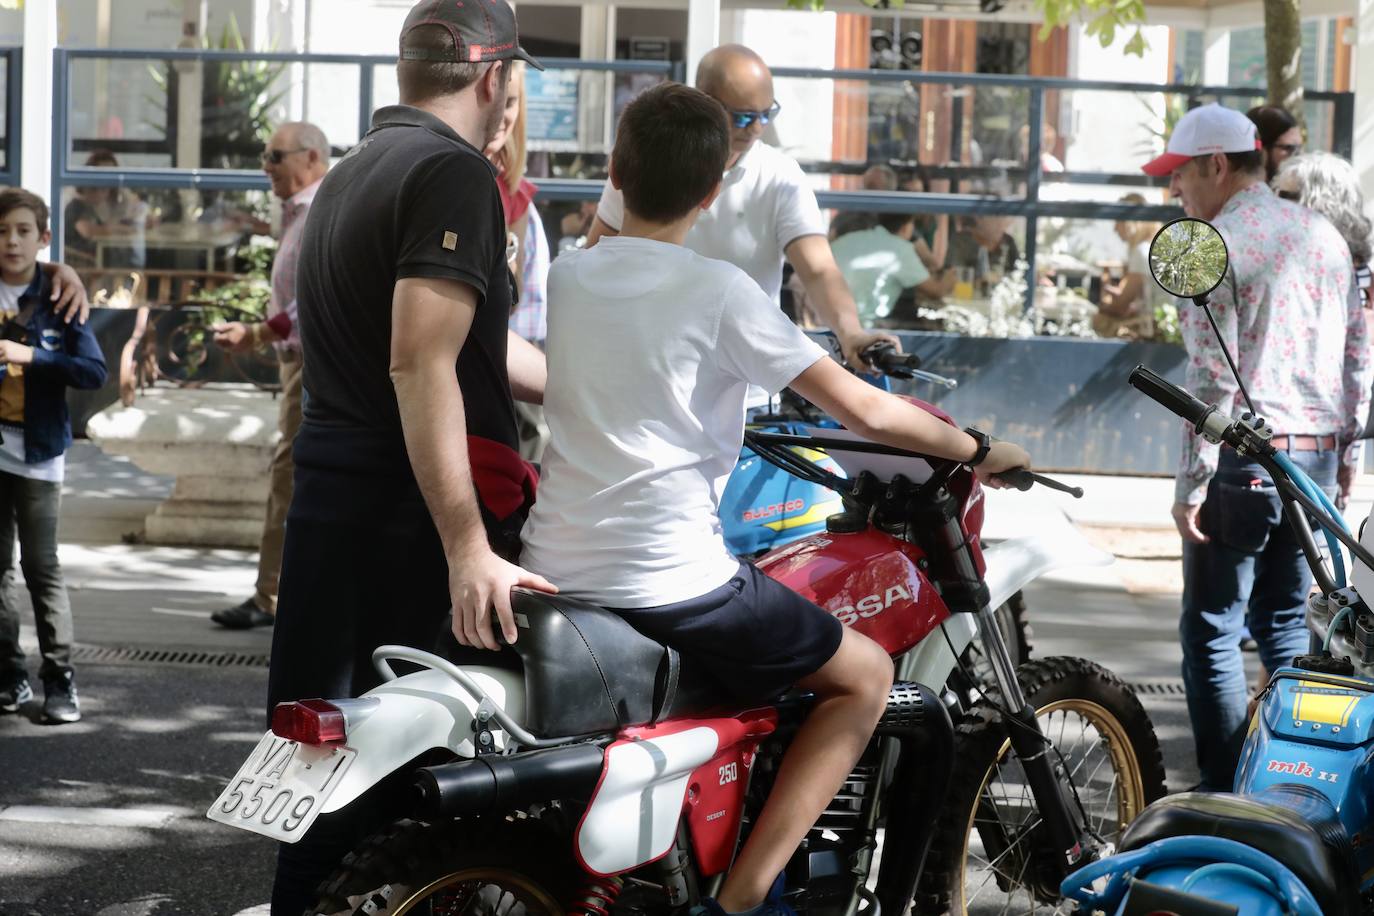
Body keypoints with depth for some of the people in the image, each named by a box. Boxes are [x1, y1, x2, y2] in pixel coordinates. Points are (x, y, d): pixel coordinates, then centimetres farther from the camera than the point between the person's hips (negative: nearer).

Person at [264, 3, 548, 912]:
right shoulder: (456, 174, -13)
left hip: (328, 502, 9)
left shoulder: (353, 172, 18)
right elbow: (423, 365, -22)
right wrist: (469, 551, -26)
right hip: (419, 518, -9)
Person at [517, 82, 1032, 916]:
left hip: (555, 568, 7)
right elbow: (866, 412, -10)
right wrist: (979, 452, 5)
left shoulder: (568, 276, 7)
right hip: (671, 583, -7)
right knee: (866, 676, 10)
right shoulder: (719, 292, -10)